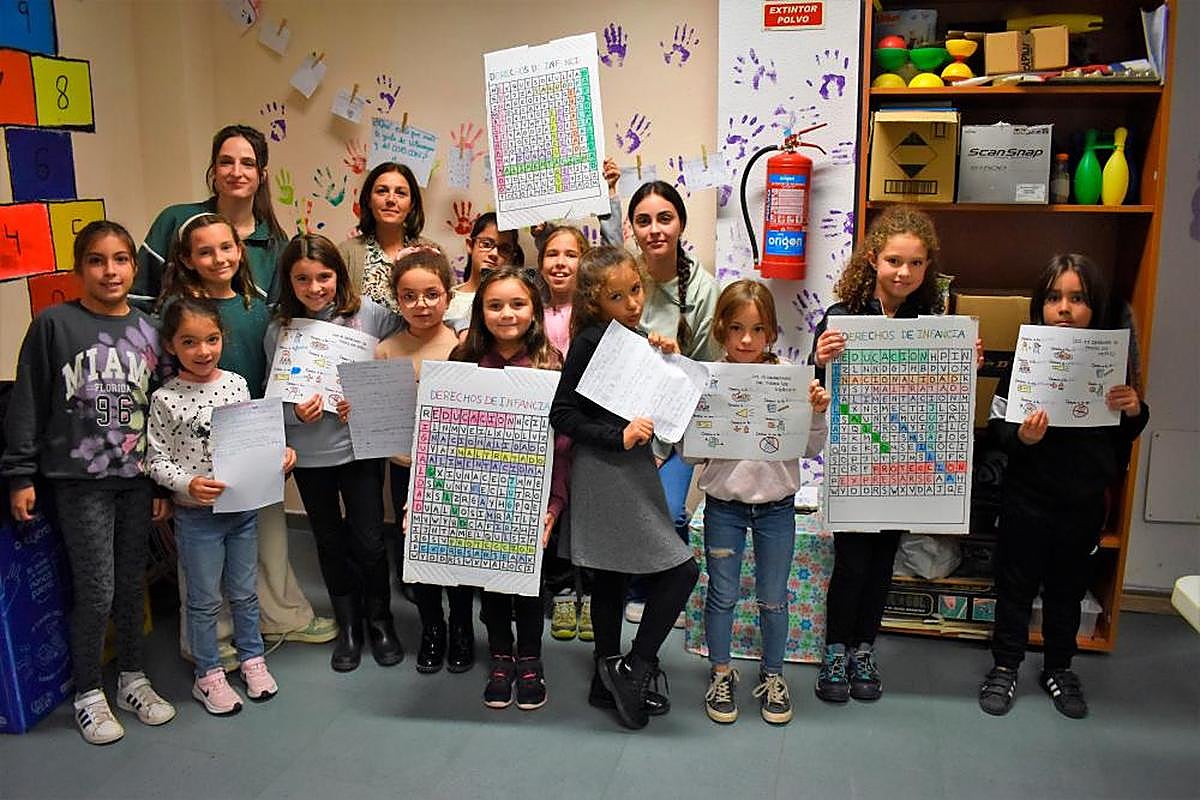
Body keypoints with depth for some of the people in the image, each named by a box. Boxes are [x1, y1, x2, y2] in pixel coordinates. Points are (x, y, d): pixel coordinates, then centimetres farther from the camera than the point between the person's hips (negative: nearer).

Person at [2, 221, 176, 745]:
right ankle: (88, 694, 20)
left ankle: (132, 679, 30)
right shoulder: (53, 325, -6)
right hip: (80, 482, -3)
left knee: (131, 585, 13)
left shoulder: (148, 331, 4)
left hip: (137, 480, 3)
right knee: (95, 592, 0)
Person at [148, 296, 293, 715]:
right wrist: (188, 483, -27)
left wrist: (280, 453, -8)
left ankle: (252, 659, 36)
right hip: (197, 514, -3)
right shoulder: (165, 399, -12)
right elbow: (157, 460, -10)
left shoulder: (237, 383, -1)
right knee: (205, 599, 10)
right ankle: (208, 675, 27)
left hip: (243, 507, 3)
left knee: (244, 591, 18)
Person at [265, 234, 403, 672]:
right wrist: (296, 412, -18)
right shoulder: (279, 331, -3)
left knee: (369, 541, 2)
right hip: (309, 454, 2)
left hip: (360, 446, -2)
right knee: (330, 541, 16)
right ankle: (347, 624, 35)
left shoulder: (370, 314, -8)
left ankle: (379, 619, 27)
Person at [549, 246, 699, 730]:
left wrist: (667, 360, 1)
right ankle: (635, 670, 6)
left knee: (612, 578, 15)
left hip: (631, 471, 9)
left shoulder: (634, 338, 11)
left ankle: (610, 682, 27)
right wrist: (618, 437, -22)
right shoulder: (594, 339, -14)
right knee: (680, 570, -6)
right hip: (605, 473, -9)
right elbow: (561, 414, -16)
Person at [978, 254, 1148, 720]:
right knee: (1016, 585, 10)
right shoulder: (1023, 360, -9)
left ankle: (1058, 668, 36)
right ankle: (1005, 667, 27)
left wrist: (1134, 411, -11)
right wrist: (1020, 437, -28)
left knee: (1068, 588, 17)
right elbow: (996, 428, -8)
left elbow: (1124, 435, 9)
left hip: (1084, 502, 3)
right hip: (1027, 499, -2)